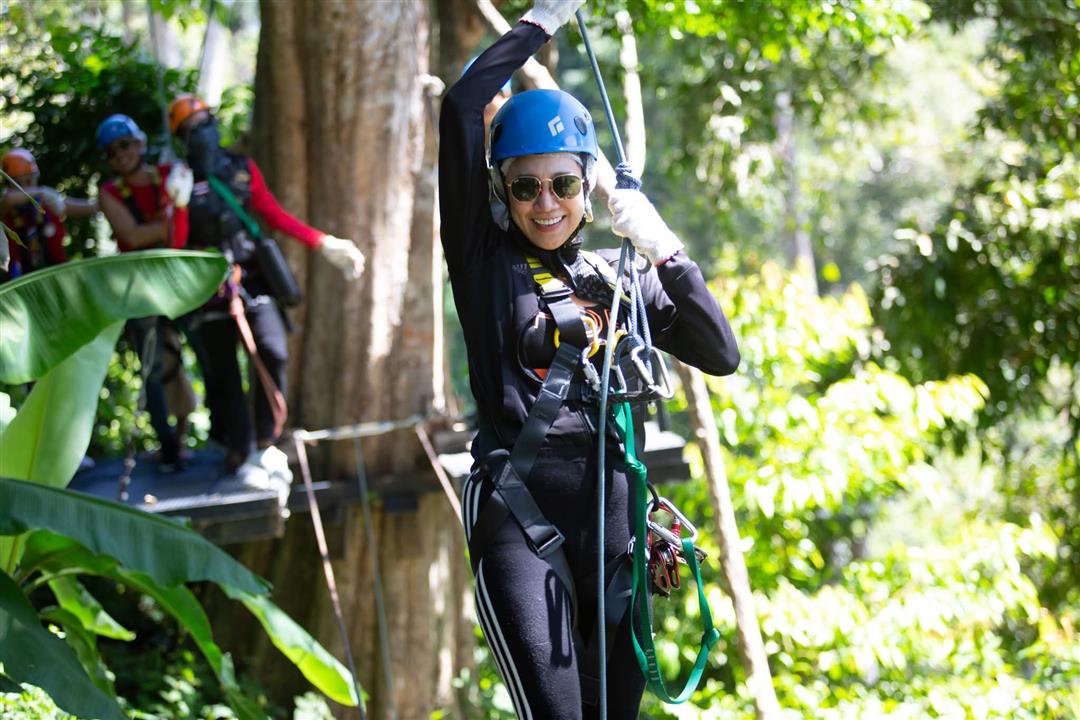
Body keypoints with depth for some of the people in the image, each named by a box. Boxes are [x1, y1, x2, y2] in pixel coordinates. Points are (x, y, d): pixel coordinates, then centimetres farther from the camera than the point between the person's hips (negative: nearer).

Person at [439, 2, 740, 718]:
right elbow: (463, 108, -3)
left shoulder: (618, 277, 17)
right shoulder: (485, 257, 7)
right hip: (518, 504, -4)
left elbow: (721, 355, 8)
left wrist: (666, 251, -1)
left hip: (611, 504, 4)